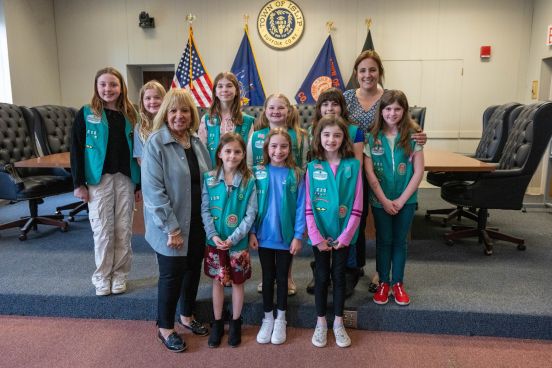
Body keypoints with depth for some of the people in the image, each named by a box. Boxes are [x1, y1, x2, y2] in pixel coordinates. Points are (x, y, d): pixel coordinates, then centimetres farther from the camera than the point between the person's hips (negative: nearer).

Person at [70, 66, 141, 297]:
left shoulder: (130, 115, 7)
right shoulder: (86, 114, 0)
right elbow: (76, 150, -1)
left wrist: (140, 184, 6)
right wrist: (78, 183, -7)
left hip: (125, 179, 2)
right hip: (98, 180, -2)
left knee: (123, 230, 7)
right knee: (103, 231, 3)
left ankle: (120, 275, 22)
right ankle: (102, 277, 20)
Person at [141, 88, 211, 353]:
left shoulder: (197, 143, 6)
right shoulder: (156, 143, -14)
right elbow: (154, 190, -19)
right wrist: (171, 228, -21)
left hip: (198, 222, 6)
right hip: (171, 225, -6)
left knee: (193, 270, 17)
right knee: (172, 274, 6)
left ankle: (187, 316, 39)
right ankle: (165, 328, 26)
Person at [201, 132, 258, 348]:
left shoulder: (248, 181, -8)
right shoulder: (209, 179, -3)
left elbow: (250, 214, -9)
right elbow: (205, 210, -4)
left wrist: (233, 238, -16)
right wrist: (213, 236, -16)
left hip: (238, 243, -1)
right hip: (215, 241, 1)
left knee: (237, 282, 12)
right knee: (218, 282, 14)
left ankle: (236, 323, 31)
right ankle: (217, 323, 31)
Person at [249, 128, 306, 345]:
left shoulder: (296, 175, -6)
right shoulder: (258, 173, -4)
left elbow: (300, 207, -6)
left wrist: (298, 236, -9)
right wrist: (252, 232, -4)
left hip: (286, 237, -1)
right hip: (264, 236, 1)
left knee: (282, 277, 13)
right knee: (267, 277, 14)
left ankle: (281, 320, 30)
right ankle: (268, 319, 30)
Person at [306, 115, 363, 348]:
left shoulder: (353, 165, -6)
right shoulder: (312, 167, -5)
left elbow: (357, 207, -6)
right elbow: (308, 207, -6)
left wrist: (345, 236, -10)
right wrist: (316, 237, -11)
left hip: (343, 235, 0)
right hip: (319, 235, 0)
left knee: (339, 276, 12)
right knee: (322, 277, 11)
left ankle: (338, 323, 28)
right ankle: (321, 323, 28)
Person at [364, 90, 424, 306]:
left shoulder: (412, 136, -4)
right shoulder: (372, 137, -4)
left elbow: (418, 172, -5)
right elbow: (369, 172, -7)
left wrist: (401, 199, -11)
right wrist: (384, 200, -12)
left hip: (406, 200, 1)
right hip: (380, 200, 0)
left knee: (400, 241, 12)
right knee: (383, 241, 10)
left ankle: (398, 284, 26)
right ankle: (383, 283, 25)